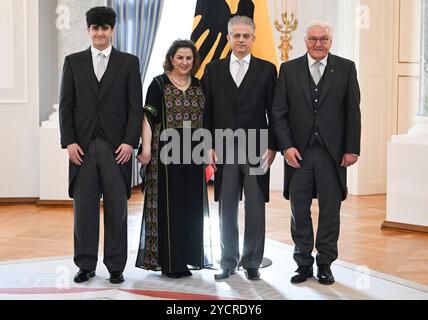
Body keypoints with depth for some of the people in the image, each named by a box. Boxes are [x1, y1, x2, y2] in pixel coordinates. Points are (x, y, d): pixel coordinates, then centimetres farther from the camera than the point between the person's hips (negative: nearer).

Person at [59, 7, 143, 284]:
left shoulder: (129, 62, 6)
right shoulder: (73, 62, 10)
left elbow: (136, 106, 2)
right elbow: (66, 105, 7)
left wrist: (130, 142, -8)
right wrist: (69, 141, -3)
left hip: (117, 146, -1)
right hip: (83, 146, 1)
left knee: (117, 208, 3)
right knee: (84, 207, 5)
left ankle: (116, 266, 12)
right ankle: (86, 265, 15)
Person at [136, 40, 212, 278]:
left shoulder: (199, 86, 13)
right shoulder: (159, 84, 0)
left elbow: (205, 121, 16)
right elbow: (149, 118, -5)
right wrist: (146, 148, -15)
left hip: (193, 153, 5)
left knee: (191, 205, 8)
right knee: (168, 205, -1)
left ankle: (185, 256, 19)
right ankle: (168, 261, 7)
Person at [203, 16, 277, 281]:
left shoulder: (267, 69, 4)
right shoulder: (214, 69, 9)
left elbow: (273, 111, 3)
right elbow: (208, 110, 8)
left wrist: (272, 146, -3)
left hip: (256, 149, -1)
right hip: (224, 149, 1)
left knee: (255, 210, 3)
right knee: (227, 210, 7)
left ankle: (252, 263, 15)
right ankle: (229, 262, 18)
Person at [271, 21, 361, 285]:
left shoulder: (346, 68, 4)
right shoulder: (289, 69, 5)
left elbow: (353, 111, 2)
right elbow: (279, 112, 3)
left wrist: (352, 149, -3)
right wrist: (286, 146, -7)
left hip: (332, 153, 0)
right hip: (298, 153, 1)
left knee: (330, 211, 6)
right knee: (299, 212, 7)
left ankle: (325, 264, 19)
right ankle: (304, 264, 19)